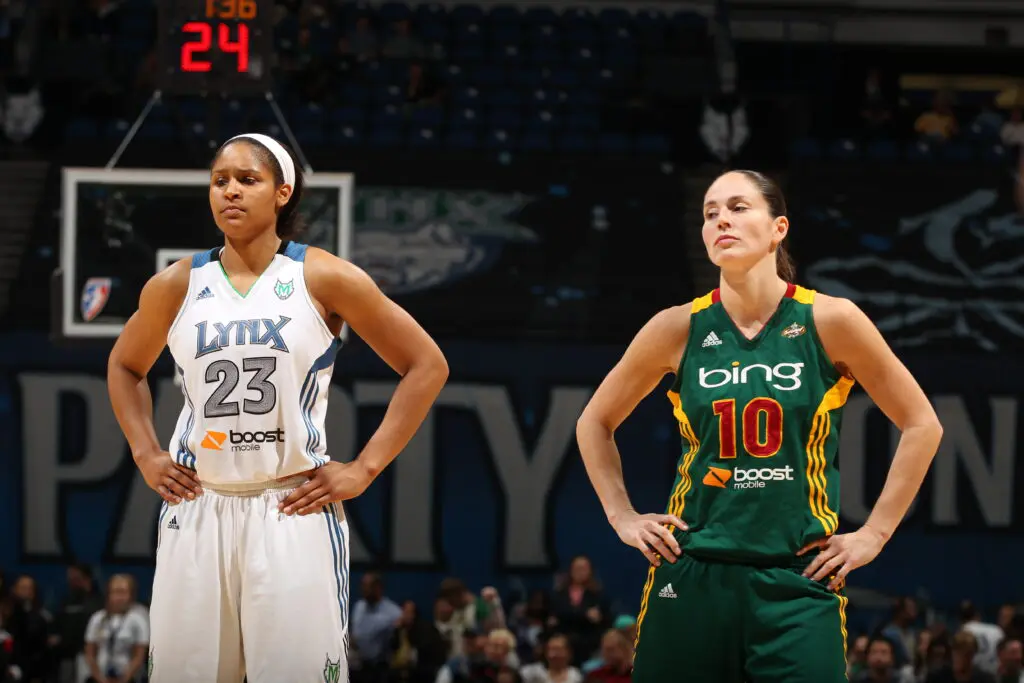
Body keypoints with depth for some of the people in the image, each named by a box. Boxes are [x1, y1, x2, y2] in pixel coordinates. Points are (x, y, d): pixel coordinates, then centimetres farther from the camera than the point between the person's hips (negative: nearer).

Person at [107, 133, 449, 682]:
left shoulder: (325, 279, -2)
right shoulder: (176, 286, 6)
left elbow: (426, 366, 2)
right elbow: (125, 367, 25)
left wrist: (365, 468, -3)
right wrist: (146, 455, 10)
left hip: (295, 509, -3)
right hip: (197, 507, 3)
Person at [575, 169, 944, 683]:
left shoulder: (829, 321, -3)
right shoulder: (680, 328, 1)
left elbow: (922, 425, 6)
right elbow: (595, 423, 17)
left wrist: (874, 534, 2)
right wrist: (622, 517, 8)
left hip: (797, 582, -1)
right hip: (691, 577, 1)